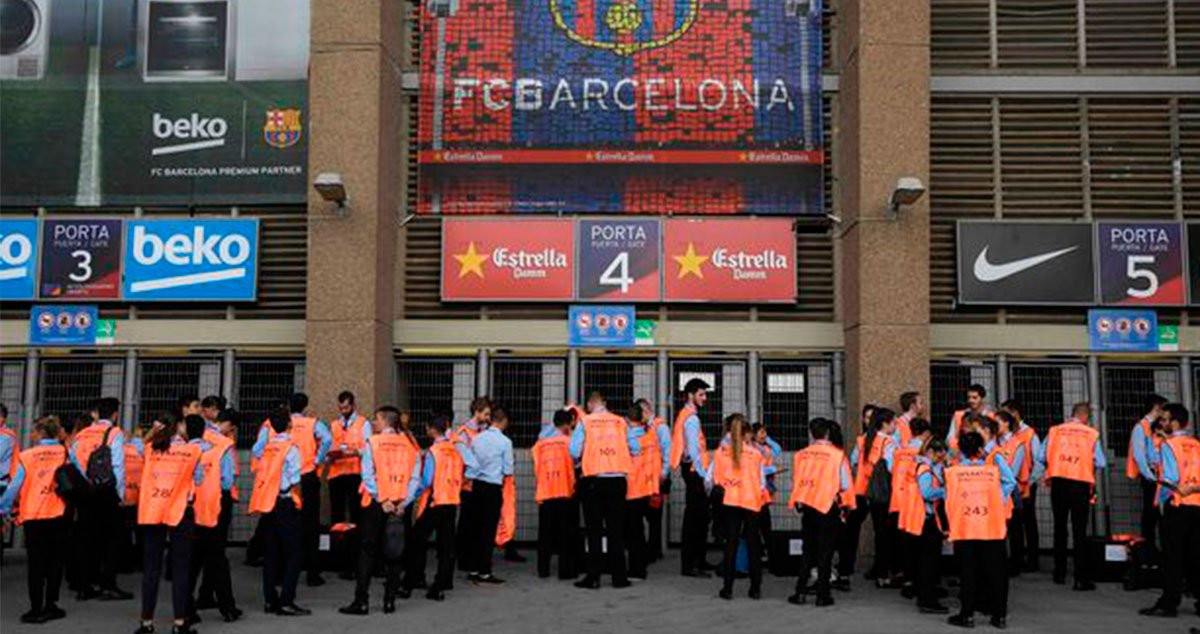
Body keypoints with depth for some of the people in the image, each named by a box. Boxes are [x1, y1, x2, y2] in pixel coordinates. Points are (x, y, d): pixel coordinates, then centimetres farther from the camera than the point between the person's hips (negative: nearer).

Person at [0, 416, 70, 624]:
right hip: (59, 514, 2)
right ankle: (50, 605, 16)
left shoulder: (26, 456, -8)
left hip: (33, 515, -2)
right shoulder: (66, 453, -3)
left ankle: (36, 609, 6)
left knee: (36, 562, 5)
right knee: (55, 560, 12)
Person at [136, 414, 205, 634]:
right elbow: (198, 480, 1)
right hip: (181, 512, -3)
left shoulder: (153, 448, 5)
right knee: (180, 569, 4)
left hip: (151, 511, 3)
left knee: (151, 568, 8)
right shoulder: (195, 449, -3)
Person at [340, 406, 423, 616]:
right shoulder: (409, 445, 6)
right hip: (399, 506, 3)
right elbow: (415, 478, -2)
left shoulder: (372, 443, -3)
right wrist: (404, 502, -6)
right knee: (394, 551, 10)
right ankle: (390, 600, 10)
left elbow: (368, 475, -11)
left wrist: (381, 500, -12)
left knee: (367, 551, 3)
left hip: (376, 504, -3)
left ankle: (361, 602, 1)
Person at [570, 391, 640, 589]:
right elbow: (635, 449, 4)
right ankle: (619, 576, 10)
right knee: (616, 529, 9)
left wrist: (581, 460, 13)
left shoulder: (584, 422, -1)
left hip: (593, 480, -2)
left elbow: (574, 451, -8)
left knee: (594, 530, 5)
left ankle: (593, 577, 4)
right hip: (617, 480, 2)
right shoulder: (621, 422, 5)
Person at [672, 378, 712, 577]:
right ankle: (688, 565, -6)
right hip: (694, 470, -10)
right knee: (694, 518, -8)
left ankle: (699, 560, 27)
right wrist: (703, 475, -19)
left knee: (700, 517, 17)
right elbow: (694, 450, -20)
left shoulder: (687, 415, 17)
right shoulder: (691, 418, -14)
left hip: (693, 471, 10)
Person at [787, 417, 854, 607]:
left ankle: (800, 592, 13)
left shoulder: (800, 455, -1)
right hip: (829, 507, -3)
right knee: (825, 551, 5)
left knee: (808, 549, 15)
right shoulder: (838, 454, -9)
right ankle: (822, 595, 6)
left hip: (807, 507, 3)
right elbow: (845, 485, -7)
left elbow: (796, 483, 3)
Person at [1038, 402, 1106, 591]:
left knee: (1059, 528, 15)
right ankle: (1081, 579, -3)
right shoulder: (1091, 434, -2)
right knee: (1079, 531, 0)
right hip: (1080, 484, -2)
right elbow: (1101, 463, -2)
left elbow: (1041, 458, 2)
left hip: (1058, 483, 2)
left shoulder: (1054, 430, 2)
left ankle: (1060, 574, 23)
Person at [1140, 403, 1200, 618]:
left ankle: (1169, 603, -1)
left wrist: (1162, 500, -5)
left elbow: (1170, 478, -15)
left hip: (1176, 506, -5)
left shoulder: (1169, 445, -8)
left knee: (1173, 556, -2)